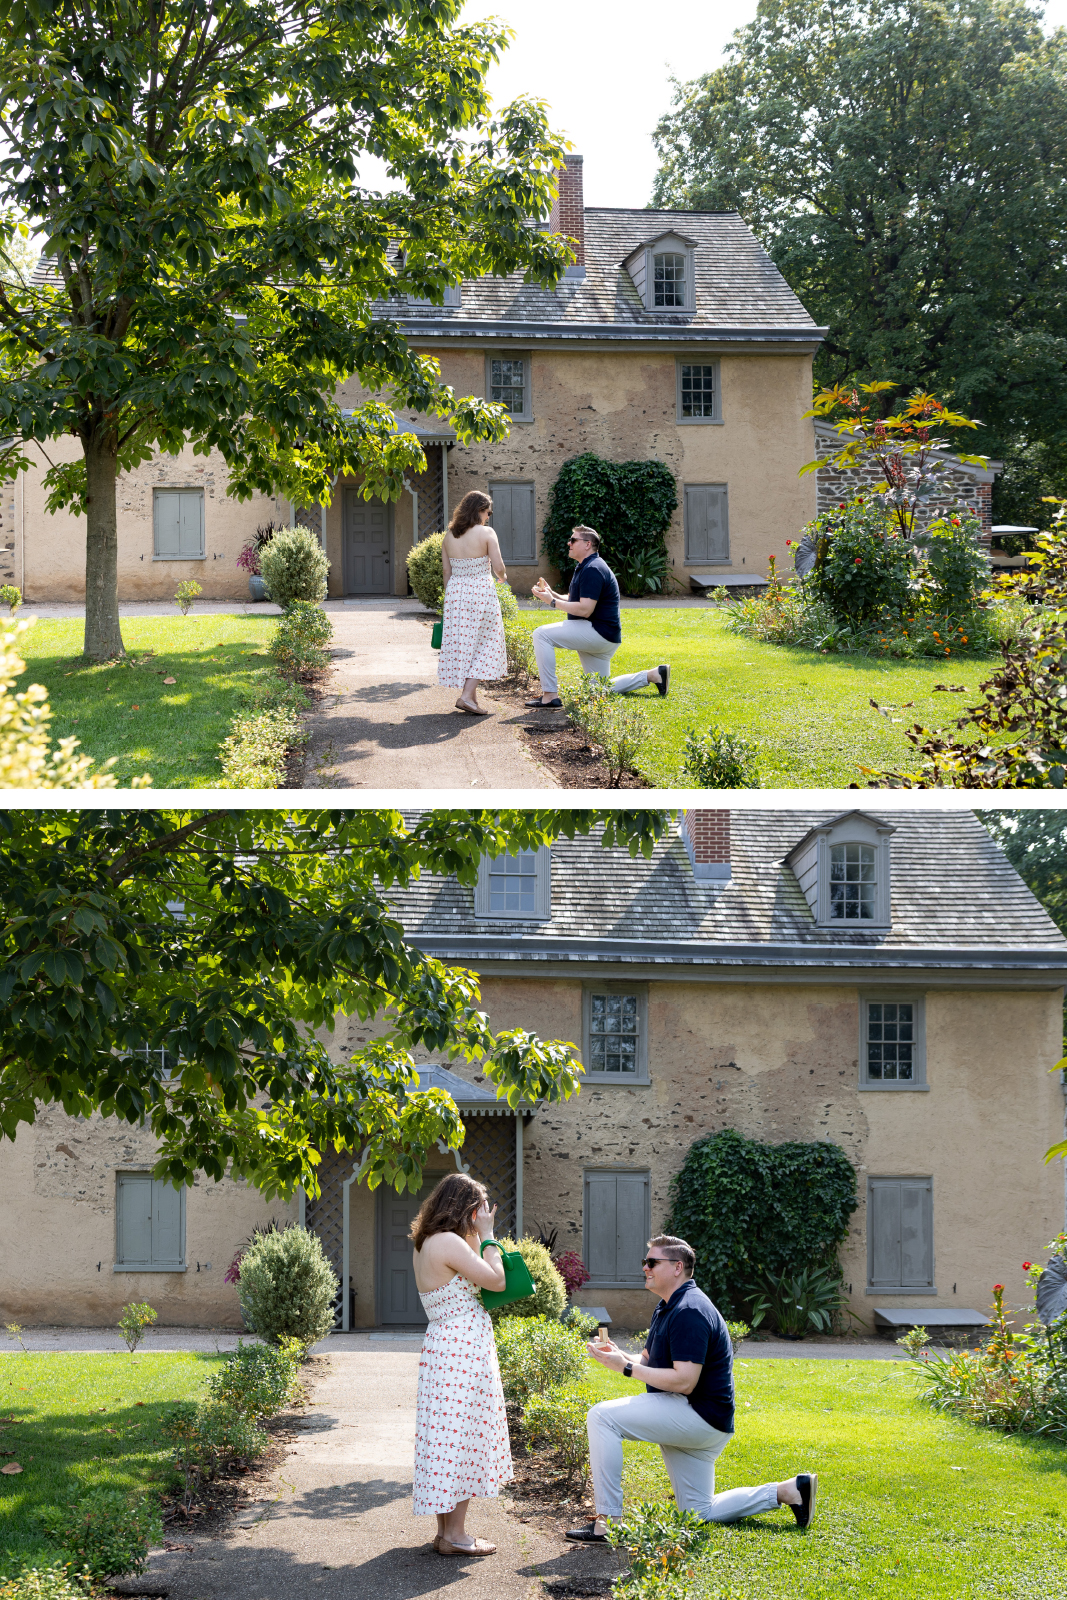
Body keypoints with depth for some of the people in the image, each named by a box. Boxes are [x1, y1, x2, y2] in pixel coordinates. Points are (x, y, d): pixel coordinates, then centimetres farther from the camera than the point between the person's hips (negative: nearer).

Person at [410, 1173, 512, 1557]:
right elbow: (496, 1280, -15)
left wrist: (478, 1237, 14)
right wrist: (486, 1235, -5)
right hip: (462, 1350, -10)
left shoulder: (426, 1244, 13)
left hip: (443, 1347, 10)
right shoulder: (448, 1242, -17)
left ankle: (447, 1530, 18)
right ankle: (454, 1535, 1)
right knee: (461, 1436, -4)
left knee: (449, 1437, 13)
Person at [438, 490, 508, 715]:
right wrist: (502, 578, 9)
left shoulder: (449, 535, 5)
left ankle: (470, 695, 18)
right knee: (482, 645, 2)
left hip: (455, 590, 5)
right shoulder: (486, 533, -10)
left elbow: (446, 570, 8)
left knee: (461, 642, 12)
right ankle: (467, 695, -9)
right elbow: (498, 567, -13)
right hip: (481, 591, -5)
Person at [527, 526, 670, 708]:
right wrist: (551, 594, 3)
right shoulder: (583, 568, 18)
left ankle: (550, 695, -20)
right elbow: (572, 600, 21)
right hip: (599, 638, 11)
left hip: (599, 632, -11)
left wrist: (552, 602, -19)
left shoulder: (592, 569, -17)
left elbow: (585, 610, -25)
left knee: (542, 634, -19)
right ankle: (653, 675, 19)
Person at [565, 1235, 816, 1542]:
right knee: (700, 1514, 14)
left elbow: (684, 1381, -26)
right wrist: (618, 1355, -1)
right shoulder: (666, 1308, 15)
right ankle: (788, 1491, 19)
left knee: (602, 1417, -20)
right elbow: (648, 1361, 20)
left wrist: (626, 1368, -22)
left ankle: (607, 1522, -20)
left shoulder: (689, 1312, -19)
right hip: (692, 1424, 11)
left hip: (700, 1416, -11)